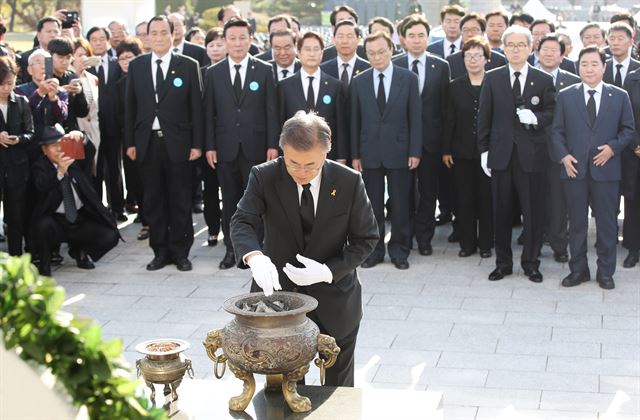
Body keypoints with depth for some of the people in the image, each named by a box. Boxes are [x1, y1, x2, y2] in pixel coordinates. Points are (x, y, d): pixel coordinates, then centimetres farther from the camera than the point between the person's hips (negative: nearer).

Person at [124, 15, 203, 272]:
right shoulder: (136, 66, 8)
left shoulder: (188, 66, 1)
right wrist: (130, 142, 4)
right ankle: (160, 251, 16)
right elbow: (130, 107, 9)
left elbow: (196, 107, 0)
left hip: (177, 143, -2)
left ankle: (180, 252, 14)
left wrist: (196, 144, -4)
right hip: (147, 143, 2)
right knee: (153, 201, 7)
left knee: (180, 201, 3)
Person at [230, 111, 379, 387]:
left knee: (339, 386, 16)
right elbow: (243, 222, -21)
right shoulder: (264, 177, -12)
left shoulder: (349, 182, -12)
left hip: (334, 300, 0)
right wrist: (254, 256, -44)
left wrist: (328, 271, -22)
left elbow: (366, 239, -7)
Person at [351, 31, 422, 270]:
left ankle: (399, 250, 17)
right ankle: (374, 250, 17)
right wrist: (355, 155, 1)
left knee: (400, 204, 5)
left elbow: (415, 118, -1)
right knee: (372, 205, 7)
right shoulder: (359, 82, 5)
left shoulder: (408, 79, 0)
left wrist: (415, 151, -7)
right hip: (369, 153, 1)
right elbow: (355, 121, 5)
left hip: (399, 151, -1)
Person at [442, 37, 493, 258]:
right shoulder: (455, 87, 6)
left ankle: (486, 243, 15)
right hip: (462, 151, 2)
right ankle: (467, 243, 16)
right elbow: (449, 121, 5)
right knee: (464, 198, 5)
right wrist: (446, 150, 1)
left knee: (486, 198, 4)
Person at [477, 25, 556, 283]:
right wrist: (484, 150, 3)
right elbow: (484, 117, 6)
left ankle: (531, 263, 17)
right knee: (501, 211, 8)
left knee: (533, 211, 4)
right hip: (501, 154, 1)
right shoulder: (492, 79, 5)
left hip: (531, 155, -1)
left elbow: (552, 114, 3)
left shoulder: (544, 80, 3)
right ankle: (503, 262, 19)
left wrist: (535, 118, -17)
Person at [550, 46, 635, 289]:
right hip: (575, 169, 1)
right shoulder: (565, 96, 6)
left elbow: (628, 129, 7)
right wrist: (563, 156, -8)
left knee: (607, 223, 4)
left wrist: (613, 147, -9)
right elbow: (557, 131, 5)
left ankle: (605, 272, 15)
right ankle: (578, 269, 18)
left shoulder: (619, 96, 5)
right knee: (577, 223, 7)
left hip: (606, 169, 0)